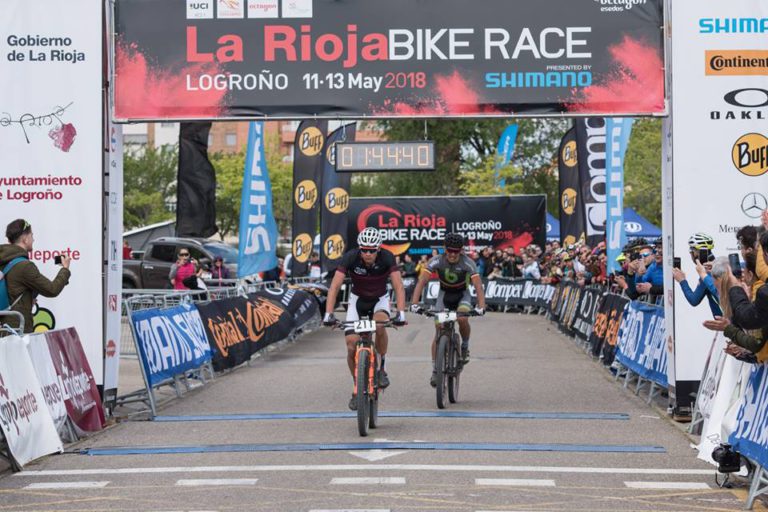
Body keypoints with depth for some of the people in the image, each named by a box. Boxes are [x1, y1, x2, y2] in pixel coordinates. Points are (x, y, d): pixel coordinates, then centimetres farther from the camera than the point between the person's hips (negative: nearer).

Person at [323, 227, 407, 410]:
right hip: (357, 300, 1)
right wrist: (328, 314, -40)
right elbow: (334, 286, -29)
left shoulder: (387, 258, -25)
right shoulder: (350, 258, -25)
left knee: (380, 325, -35)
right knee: (351, 346, -13)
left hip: (379, 300, -1)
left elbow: (399, 287, -30)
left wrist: (401, 312, -45)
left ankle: (381, 368, -12)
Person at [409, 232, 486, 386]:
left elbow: (478, 285, -33)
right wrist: (414, 303, -43)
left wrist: (481, 306, -49)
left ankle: (465, 346, -1)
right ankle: (435, 370, -1)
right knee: (439, 330, -11)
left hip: (462, 295, -1)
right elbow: (422, 281, -29)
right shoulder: (437, 261, -23)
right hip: (444, 294, 1)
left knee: (462, 319, -31)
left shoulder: (468, 263, -26)